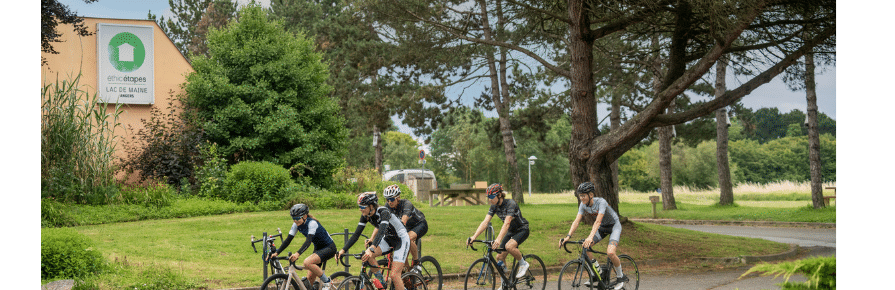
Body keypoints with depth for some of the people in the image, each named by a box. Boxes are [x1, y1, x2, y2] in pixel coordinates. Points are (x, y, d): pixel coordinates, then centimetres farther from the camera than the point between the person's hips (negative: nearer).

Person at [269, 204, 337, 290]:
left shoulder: (312, 223, -26)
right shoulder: (297, 224, -5)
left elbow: (308, 241, -39)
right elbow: (288, 240, -4)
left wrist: (297, 254, -53)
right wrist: (276, 253, -16)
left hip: (329, 248, -8)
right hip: (318, 248, 8)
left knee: (307, 262, -31)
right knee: (310, 280, -1)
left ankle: (327, 282, -14)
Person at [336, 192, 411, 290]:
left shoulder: (383, 212, -30)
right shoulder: (365, 215, -9)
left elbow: (381, 231, -45)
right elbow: (356, 234, -10)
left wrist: (371, 249, -60)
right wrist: (343, 250, -22)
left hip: (401, 240, -7)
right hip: (388, 239, 7)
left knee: (394, 275, -18)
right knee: (367, 255, -18)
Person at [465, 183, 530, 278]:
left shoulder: (510, 204, -29)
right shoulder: (494, 206, -8)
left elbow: (507, 223, -41)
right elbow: (485, 222, -17)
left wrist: (498, 239, -54)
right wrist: (474, 237, -31)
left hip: (522, 230, -7)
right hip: (511, 231, 7)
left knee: (509, 246, -34)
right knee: (500, 257, -3)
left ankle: (523, 264, -8)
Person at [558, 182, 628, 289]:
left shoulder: (601, 202, -31)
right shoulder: (583, 205, -12)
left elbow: (598, 221, -42)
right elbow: (576, 221, -18)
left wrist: (590, 237, -55)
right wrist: (568, 236, -33)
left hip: (614, 226, -7)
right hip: (602, 228, 7)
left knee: (610, 252, -28)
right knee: (584, 246, -13)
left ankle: (621, 277, -3)